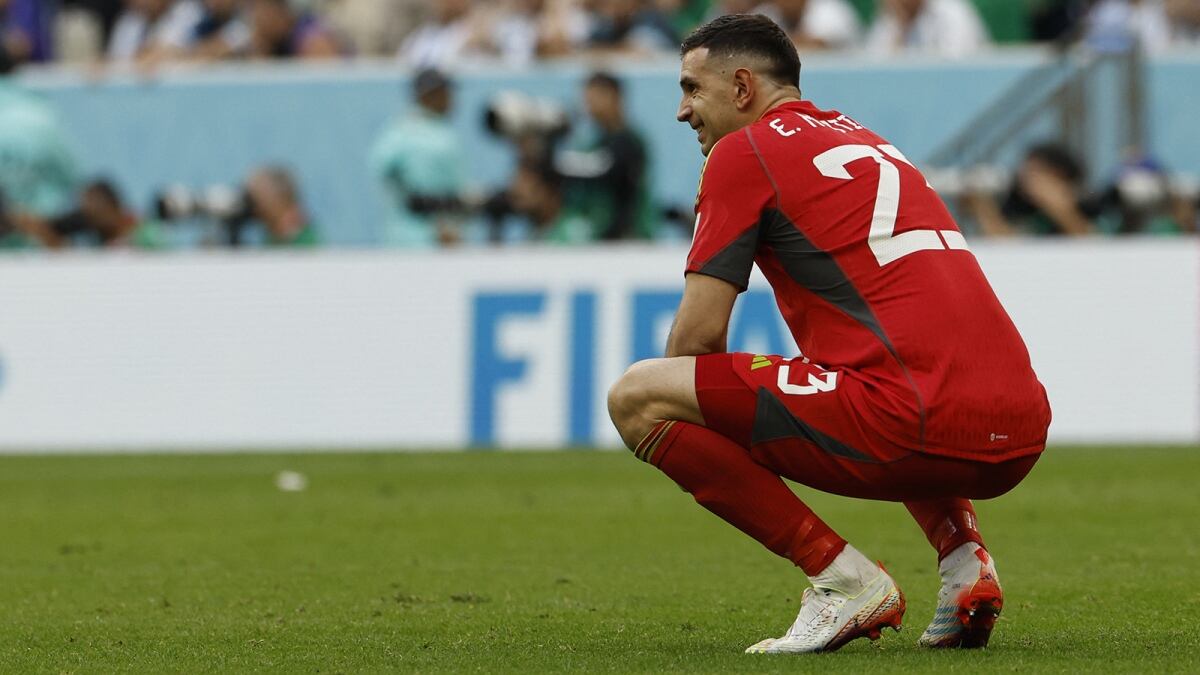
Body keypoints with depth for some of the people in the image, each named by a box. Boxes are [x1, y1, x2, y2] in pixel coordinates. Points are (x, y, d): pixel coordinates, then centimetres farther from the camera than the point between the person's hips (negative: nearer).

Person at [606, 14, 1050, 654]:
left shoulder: (742, 151, 4)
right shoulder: (864, 140, 28)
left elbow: (699, 335, -1)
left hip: (921, 430, -8)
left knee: (636, 398, -3)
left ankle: (841, 576, -4)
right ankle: (963, 556, 16)